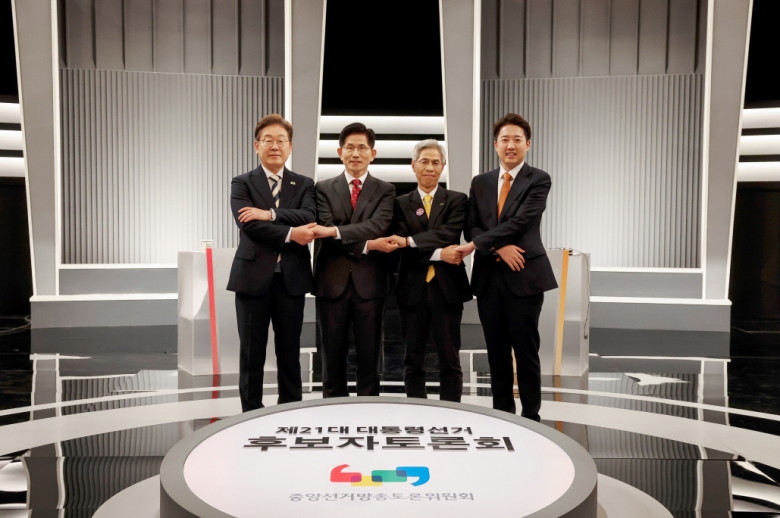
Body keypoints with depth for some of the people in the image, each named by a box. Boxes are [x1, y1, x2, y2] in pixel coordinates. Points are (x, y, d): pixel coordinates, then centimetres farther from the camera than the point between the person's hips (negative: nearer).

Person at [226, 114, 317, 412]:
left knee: (290, 354, 9)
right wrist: (290, 233, -15)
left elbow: (309, 217, -9)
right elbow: (249, 224, -11)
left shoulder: (304, 185, 11)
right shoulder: (242, 184, 6)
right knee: (252, 354, 6)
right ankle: (251, 415, 19)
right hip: (253, 277, -1)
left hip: (292, 278, 2)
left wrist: (269, 214, -18)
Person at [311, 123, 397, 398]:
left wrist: (335, 230, -22)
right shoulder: (324, 189, 8)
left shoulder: (385, 191, 7)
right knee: (332, 356, 8)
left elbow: (377, 226, -12)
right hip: (332, 282, 1)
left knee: (369, 356, 6)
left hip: (369, 282, 0)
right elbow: (326, 233, -6)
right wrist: (366, 245, -16)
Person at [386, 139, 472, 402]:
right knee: (413, 361, 8)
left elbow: (449, 234, -11)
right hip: (413, 289, 1)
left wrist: (410, 240, -17)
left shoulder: (457, 200, 7)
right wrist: (439, 254, -15)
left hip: (447, 289, -1)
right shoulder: (401, 203, 9)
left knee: (450, 361, 3)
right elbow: (403, 250, -4)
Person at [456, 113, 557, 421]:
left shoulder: (538, 180, 0)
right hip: (489, 277, 4)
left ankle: (531, 417, 15)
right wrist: (499, 248, -12)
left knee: (526, 352, 1)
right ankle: (501, 413, 23)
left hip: (524, 276, -4)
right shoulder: (480, 183, 14)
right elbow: (471, 227, 6)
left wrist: (476, 244, -15)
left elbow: (521, 220, -14)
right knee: (497, 352, 11)